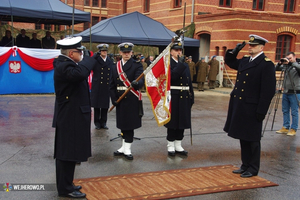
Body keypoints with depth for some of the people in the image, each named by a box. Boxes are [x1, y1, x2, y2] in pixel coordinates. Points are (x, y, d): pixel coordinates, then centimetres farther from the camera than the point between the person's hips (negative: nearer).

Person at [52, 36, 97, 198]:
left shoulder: (65, 63, 11)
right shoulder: (63, 66, -23)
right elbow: (81, 73, -41)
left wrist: (87, 58, 3)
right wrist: (89, 58, -24)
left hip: (71, 117, 11)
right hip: (70, 118, -11)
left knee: (69, 153, 19)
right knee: (67, 153, -1)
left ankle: (65, 184, 31)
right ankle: (65, 189, 10)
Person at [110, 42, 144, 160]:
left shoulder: (137, 65, -4)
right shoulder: (116, 66, 9)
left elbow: (140, 80, -20)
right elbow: (112, 85, 9)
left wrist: (137, 83, -43)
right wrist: (114, 98, -2)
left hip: (132, 100, -4)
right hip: (120, 100, 4)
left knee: (130, 125, -1)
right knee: (123, 124, 13)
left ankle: (127, 149, 9)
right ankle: (124, 147, 26)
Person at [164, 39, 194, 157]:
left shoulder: (185, 65, 15)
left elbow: (189, 83, 15)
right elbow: (172, 76, -24)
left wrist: (191, 97, 11)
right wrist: (180, 64, -20)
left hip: (184, 98, 6)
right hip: (173, 97, -6)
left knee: (182, 122, 10)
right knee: (172, 121, 1)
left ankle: (178, 146, 21)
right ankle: (170, 146, 14)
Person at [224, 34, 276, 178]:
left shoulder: (266, 64, -12)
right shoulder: (245, 61, 11)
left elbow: (268, 90, -16)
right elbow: (229, 62, 29)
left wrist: (261, 111, -18)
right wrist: (235, 51, 9)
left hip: (252, 109, -8)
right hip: (239, 107, 8)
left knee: (252, 140, 4)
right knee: (243, 138, 15)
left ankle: (253, 169, 17)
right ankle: (245, 165, 28)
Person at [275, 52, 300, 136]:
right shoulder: (285, 66, 10)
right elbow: (276, 69, 13)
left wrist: (291, 62, -28)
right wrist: (280, 63, -5)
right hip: (286, 92, 6)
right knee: (285, 111, 11)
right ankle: (285, 127, 20)